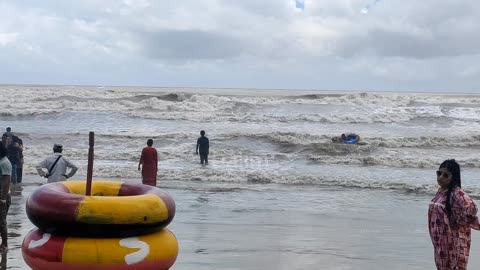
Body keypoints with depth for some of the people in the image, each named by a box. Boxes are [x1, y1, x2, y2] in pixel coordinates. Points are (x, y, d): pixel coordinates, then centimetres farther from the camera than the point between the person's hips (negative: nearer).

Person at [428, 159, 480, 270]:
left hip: (454, 241, -9)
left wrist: (459, 222, -20)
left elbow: (471, 209, -36)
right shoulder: (441, 191, 7)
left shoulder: (456, 193, -20)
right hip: (440, 240, 9)